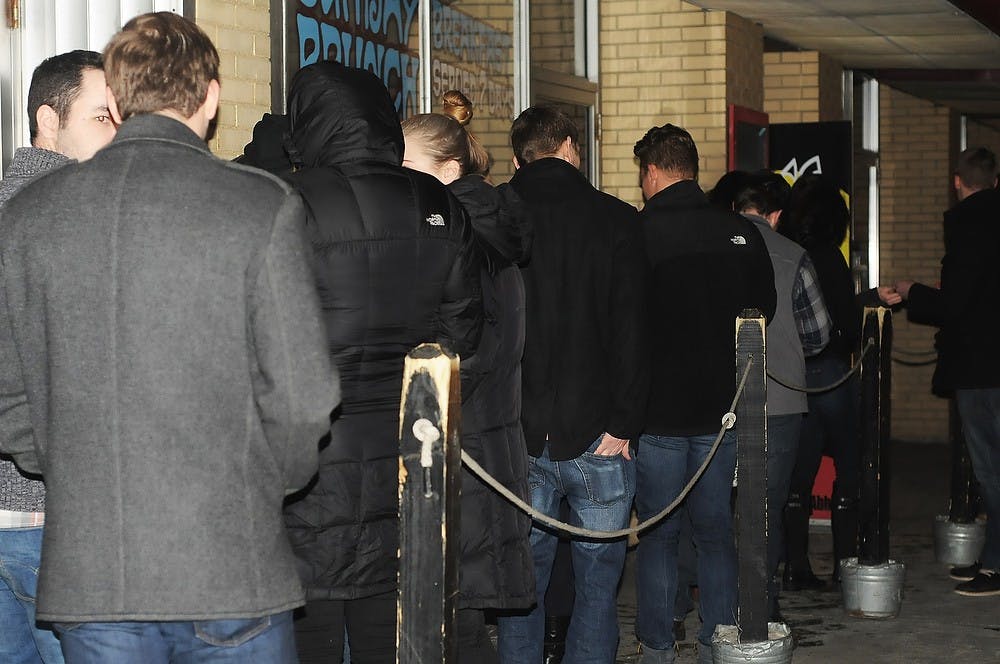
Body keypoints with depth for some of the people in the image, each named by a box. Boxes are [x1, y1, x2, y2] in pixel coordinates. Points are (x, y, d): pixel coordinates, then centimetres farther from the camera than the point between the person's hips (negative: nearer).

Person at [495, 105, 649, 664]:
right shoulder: (615, 219, -1)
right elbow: (631, 330, -7)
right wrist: (623, 424, -5)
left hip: (512, 435, 2)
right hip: (594, 435, -2)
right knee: (598, 581, 7)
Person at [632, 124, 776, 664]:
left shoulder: (635, 233, -13)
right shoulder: (742, 233, -1)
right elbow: (764, 310, 11)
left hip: (657, 411, -3)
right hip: (724, 409, 3)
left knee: (657, 535, 6)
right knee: (717, 533, 13)